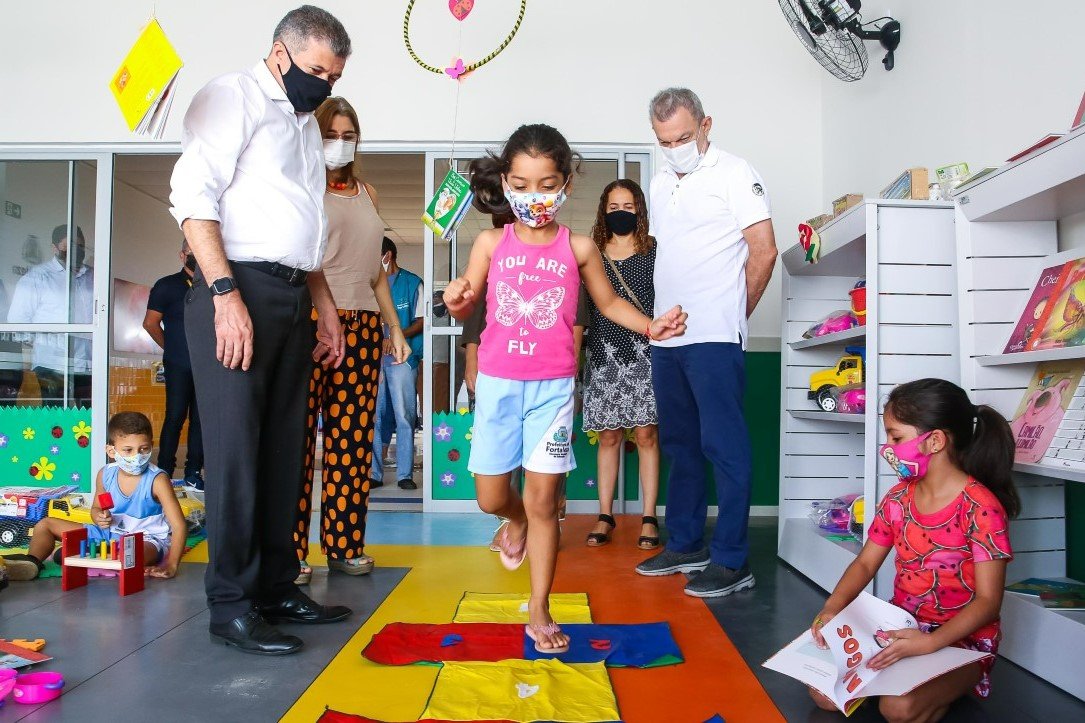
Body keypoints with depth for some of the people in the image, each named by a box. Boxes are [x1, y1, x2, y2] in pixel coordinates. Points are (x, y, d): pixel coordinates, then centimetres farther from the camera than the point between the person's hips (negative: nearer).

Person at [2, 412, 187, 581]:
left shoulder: (157, 480, -19)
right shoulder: (105, 475, -5)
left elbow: (179, 525, -22)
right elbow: (96, 508, 15)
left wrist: (171, 565, -31)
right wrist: (99, 517, -11)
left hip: (147, 540, -6)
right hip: (109, 532, 6)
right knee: (45, 524, 9)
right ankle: (32, 561, -20)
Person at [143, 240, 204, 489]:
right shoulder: (167, 285, 4)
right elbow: (150, 323, 4)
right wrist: (171, 347, 7)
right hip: (179, 365, -3)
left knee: (200, 418, 4)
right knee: (175, 416, -2)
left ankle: (194, 471, 10)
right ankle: (165, 470, 7)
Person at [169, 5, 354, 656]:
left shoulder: (306, 125, 26)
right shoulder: (235, 96, 2)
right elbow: (192, 194, -10)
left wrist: (326, 307, 20)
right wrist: (225, 294, -19)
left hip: (293, 300, 8)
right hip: (238, 290, -8)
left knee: (284, 450, 8)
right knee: (236, 449, -7)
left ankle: (277, 587, 16)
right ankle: (231, 605, 1)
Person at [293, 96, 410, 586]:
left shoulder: (367, 193, 21)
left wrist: (394, 325, 19)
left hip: (363, 325, 5)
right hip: (311, 320, -5)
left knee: (353, 439, 4)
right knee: (298, 438, -5)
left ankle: (345, 545, 14)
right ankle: (291, 552, 3)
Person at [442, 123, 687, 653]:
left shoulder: (578, 247, 0)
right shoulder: (491, 242, 0)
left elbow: (608, 302, 13)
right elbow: (465, 309, 5)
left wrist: (650, 326, -4)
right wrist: (457, 299, -19)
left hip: (552, 387, -1)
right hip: (497, 384, 1)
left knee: (543, 501, 0)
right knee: (491, 498, 5)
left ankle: (539, 610, 16)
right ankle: (516, 522, 44)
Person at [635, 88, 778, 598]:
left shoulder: (734, 174, -4)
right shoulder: (660, 185, 17)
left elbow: (764, 251, -9)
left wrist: (734, 315, -1)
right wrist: (663, 316, 13)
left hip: (714, 339, -8)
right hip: (666, 337, 8)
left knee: (724, 447, -5)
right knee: (680, 444, 14)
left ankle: (732, 562, 2)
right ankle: (685, 546, 26)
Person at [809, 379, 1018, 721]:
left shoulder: (980, 508, -18)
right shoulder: (898, 498, 2)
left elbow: (987, 600, -18)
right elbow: (865, 563, 6)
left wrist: (930, 643, -30)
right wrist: (832, 608, -12)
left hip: (962, 639, -5)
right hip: (902, 627, 5)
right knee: (824, 692, -13)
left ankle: (953, 687, 1)